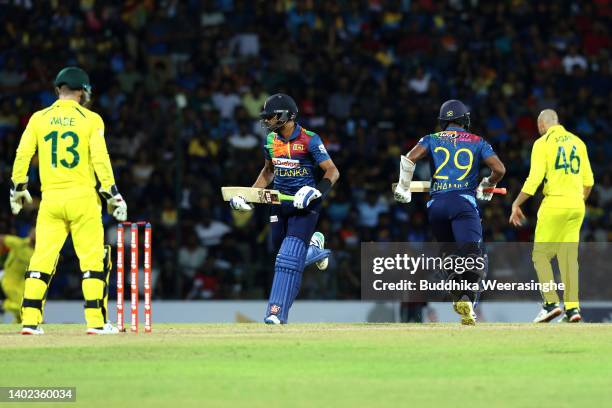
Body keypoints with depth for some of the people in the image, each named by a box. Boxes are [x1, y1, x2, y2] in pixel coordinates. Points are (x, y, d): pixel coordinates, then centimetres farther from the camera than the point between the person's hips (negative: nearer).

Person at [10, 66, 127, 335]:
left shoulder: (39, 119, 7)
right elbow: (100, 159, -7)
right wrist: (113, 196, -2)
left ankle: (30, 320, 0)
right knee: (94, 260, 2)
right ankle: (96, 321, -3)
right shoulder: (90, 119, -1)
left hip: (50, 200, 3)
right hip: (82, 197, -3)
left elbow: (22, 155, 5)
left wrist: (18, 189, 18)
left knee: (42, 259, 5)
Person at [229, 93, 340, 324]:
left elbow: (332, 171, -13)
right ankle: (314, 247, 41)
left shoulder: (309, 140, -12)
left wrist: (316, 191, -29)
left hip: (304, 204, -7)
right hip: (281, 202, 7)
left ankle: (277, 312, -18)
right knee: (282, 251, 9)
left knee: (289, 258, -16)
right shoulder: (271, 140, 7)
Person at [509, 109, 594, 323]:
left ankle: (551, 303, -11)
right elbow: (588, 180, 15)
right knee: (569, 256, 7)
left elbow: (534, 179, -12)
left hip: (554, 203, -5)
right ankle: (572, 307, 0)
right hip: (576, 206, 6)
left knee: (541, 255, 2)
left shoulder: (543, 143, -3)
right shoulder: (578, 142, 14)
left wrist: (516, 204, -5)